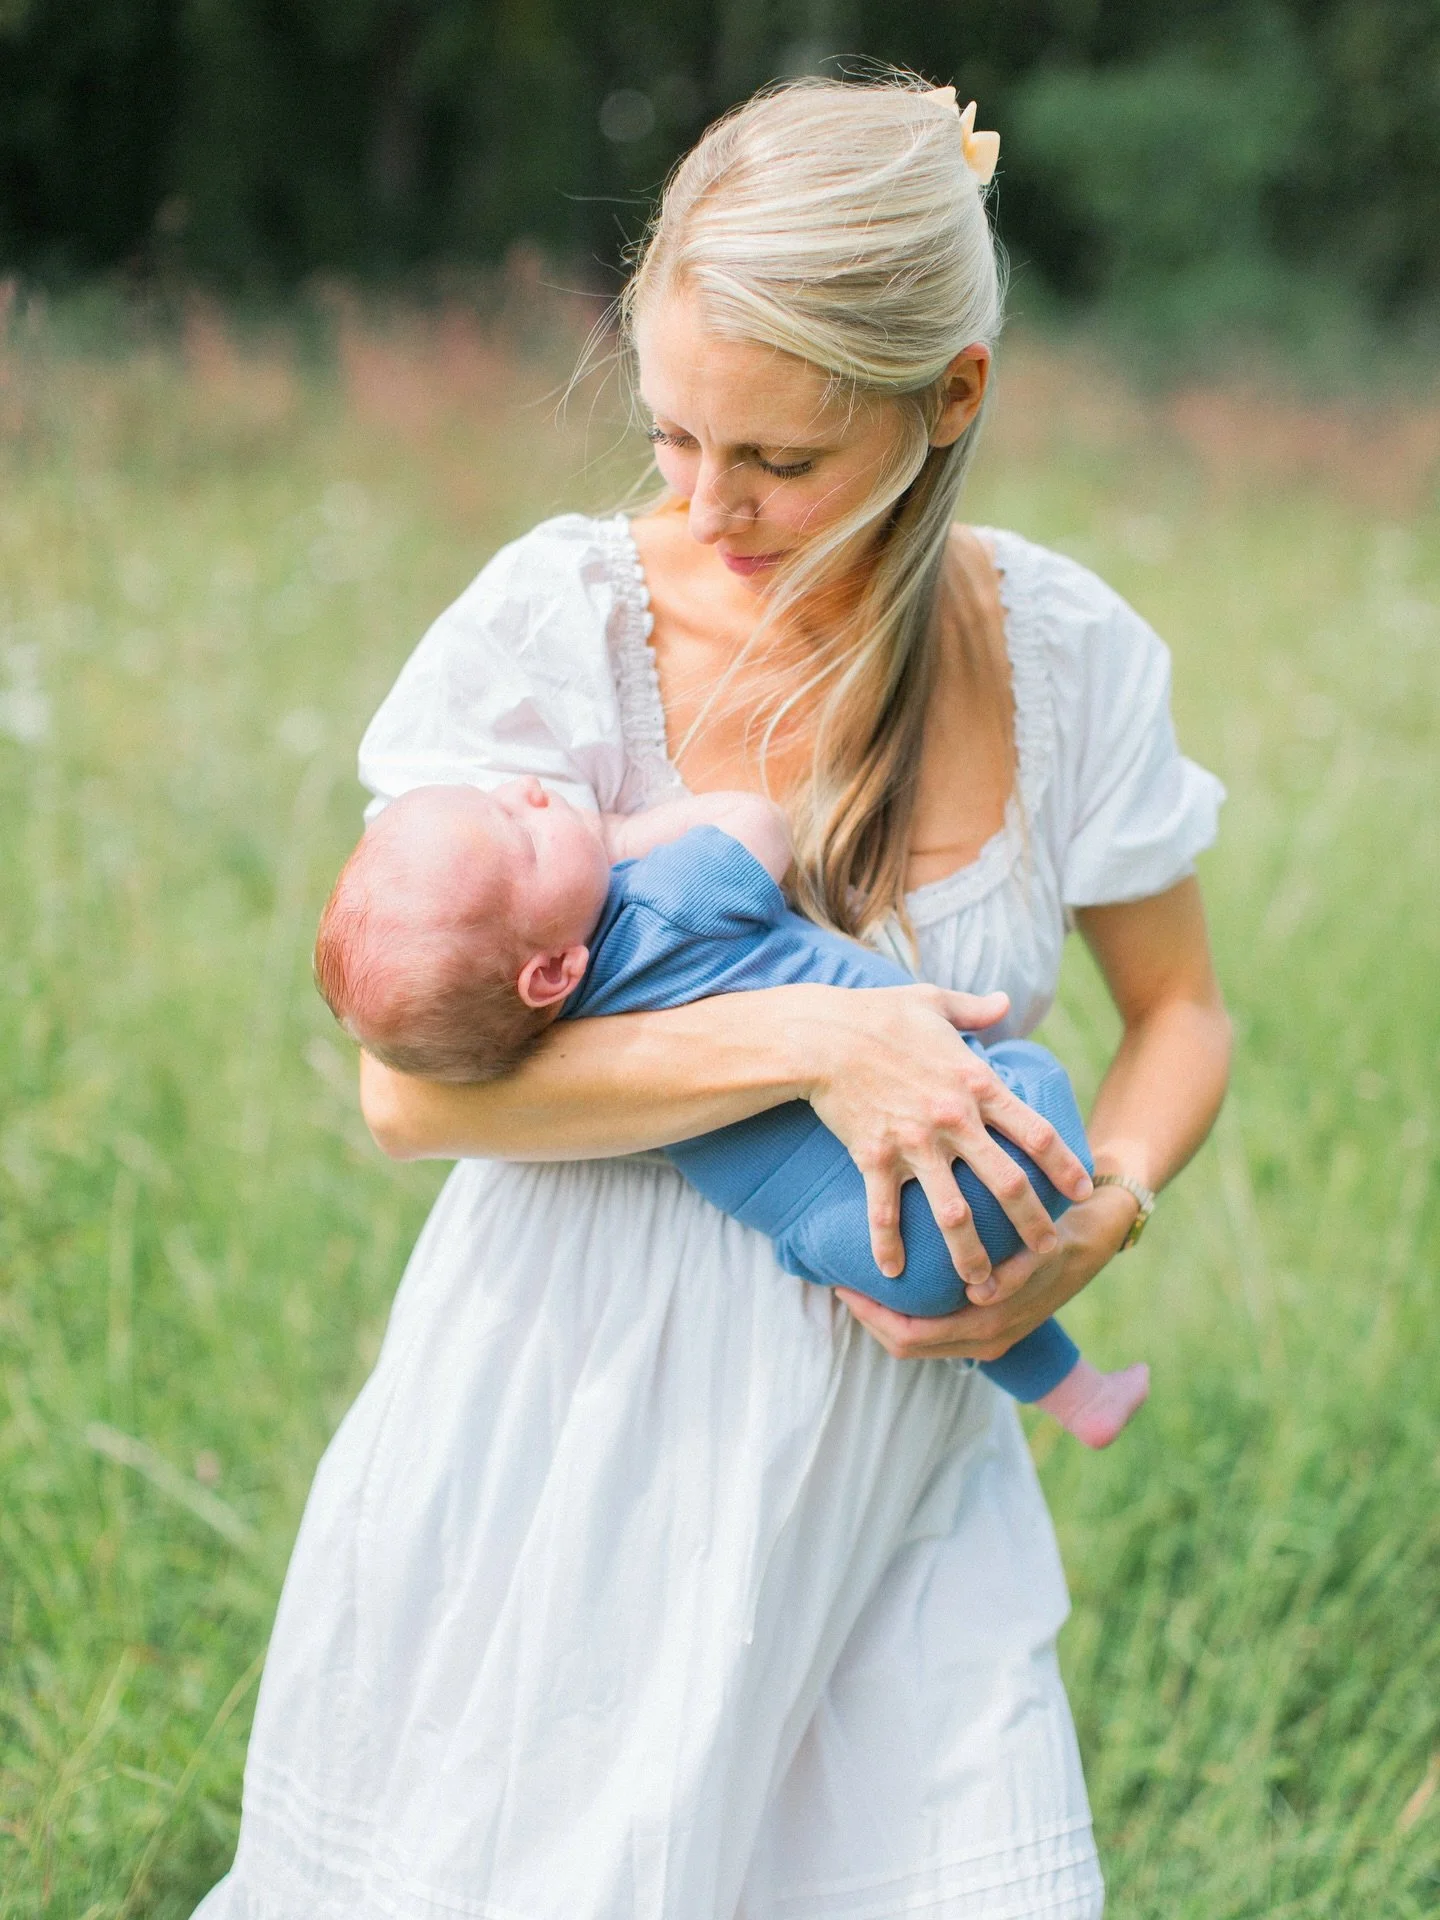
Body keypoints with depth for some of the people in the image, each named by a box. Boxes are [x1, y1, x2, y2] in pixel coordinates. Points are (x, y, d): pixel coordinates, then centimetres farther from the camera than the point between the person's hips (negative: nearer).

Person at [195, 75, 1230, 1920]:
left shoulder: (1067, 658, -4)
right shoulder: (561, 620, -12)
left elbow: (1178, 1013, 11)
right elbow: (412, 1083, -16)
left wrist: (1096, 1222, -10)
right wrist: (807, 1040, -24)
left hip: (893, 1474, 2)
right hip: (566, 1442, -2)